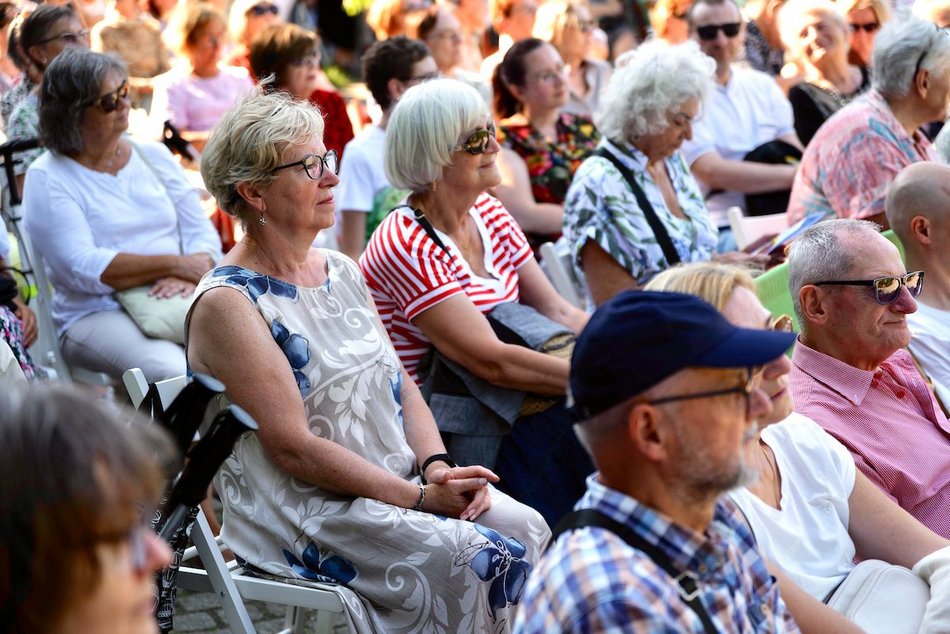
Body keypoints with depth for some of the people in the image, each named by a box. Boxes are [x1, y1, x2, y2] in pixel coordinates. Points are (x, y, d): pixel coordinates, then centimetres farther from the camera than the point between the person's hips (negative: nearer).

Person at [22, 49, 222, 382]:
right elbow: (83, 269, -13)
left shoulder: (154, 155, 15)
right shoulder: (47, 179, -1)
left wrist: (190, 276, -13)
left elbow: (202, 233, 10)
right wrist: (175, 264, -16)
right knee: (175, 372, -36)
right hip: (98, 314, -5)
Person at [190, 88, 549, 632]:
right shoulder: (229, 303, -13)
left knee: (527, 528, -15)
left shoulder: (342, 271, 13)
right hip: (302, 511, -7)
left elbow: (402, 386, 15)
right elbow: (293, 448, -17)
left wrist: (438, 466, -6)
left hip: (402, 481, 8)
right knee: (469, 557, -26)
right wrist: (421, 496, -18)